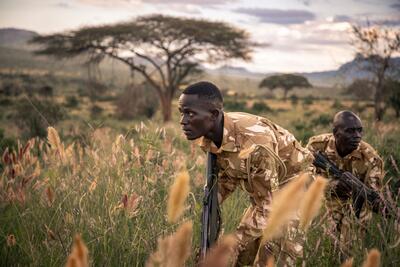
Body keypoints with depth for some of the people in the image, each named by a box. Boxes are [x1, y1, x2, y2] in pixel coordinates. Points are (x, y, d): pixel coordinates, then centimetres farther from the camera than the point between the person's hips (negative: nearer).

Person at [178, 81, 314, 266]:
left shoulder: (254, 142, -38)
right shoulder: (210, 136, -13)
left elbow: (269, 203, -29)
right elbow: (227, 176, 6)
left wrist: (237, 242, -25)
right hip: (263, 193, 8)